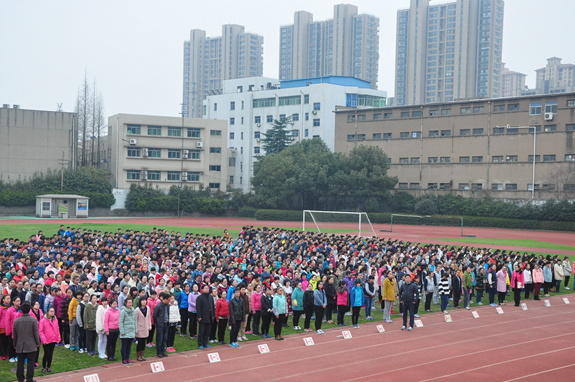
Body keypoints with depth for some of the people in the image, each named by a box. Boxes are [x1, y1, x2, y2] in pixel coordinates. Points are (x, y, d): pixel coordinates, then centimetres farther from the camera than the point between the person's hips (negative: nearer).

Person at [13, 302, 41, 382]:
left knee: (20, 363, 8)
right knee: (30, 362, 3)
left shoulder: (16, 321, -1)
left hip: (20, 346, 2)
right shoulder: (33, 320, -9)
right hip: (31, 345, -2)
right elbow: (36, 333, -7)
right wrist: (38, 343, 6)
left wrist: (15, 344, 17)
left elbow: (14, 334, 5)